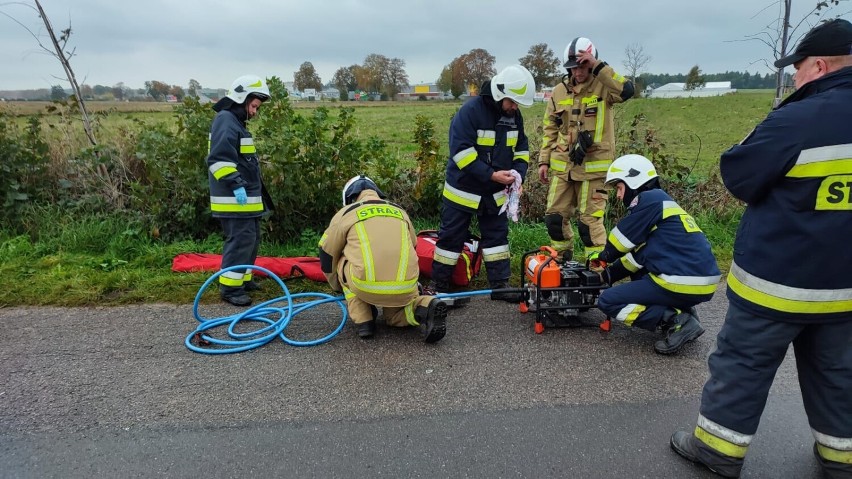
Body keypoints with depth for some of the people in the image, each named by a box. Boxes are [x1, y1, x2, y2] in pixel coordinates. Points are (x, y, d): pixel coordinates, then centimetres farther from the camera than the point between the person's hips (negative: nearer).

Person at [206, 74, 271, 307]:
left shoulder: (236, 121, 20)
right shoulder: (226, 121, -13)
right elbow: (218, 159, -24)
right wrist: (235, 185, -27)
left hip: (247, 196, 11)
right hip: (235, 199, -11)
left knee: (251, 239, 16)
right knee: (240, 240, -9)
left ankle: (243, 279, 27)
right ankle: (229, 287, -1)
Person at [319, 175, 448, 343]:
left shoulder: (345, 213, 15)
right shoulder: (399, 211, 24)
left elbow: (327, 255, 24)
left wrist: (338, 286, 42)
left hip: (366, 287, -3)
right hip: (406, 288, 3)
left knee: (343, 264, 28)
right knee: (395, 315, 33)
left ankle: (363, 320, 17)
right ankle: (425, 309, 0)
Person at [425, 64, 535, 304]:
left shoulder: (515, 116, 2)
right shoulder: (470, 111, -19)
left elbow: (521, 149, 11)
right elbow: (461, 151, -24)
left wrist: (518, 172, -9)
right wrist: (491, 175, -27)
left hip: (495, 192, 6)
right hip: (463, 189, -6)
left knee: (497, 235, 10)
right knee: (451, 237, 3)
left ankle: (500, 284, 20)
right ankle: (438, 286, 15)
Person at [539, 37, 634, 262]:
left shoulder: (603, 87, -4)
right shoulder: (559, 91, 8)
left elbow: (627, 90, -27)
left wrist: (598, 66, -25)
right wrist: (544, 161, 9)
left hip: (594, 167, -5)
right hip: (562, 166, 5)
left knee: (590, 221, -3)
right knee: (554, 217, 9)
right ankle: (562, 260, 28)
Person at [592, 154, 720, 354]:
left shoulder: (650, 199, -7)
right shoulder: (661, 202, 21)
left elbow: (622, 239, -1)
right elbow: (638, 255, 22)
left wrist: (603, 256, 19)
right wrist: (608, 274, 21)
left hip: (686, 283, -10)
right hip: (700, 280, 10)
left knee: (608, 301, -2)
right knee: (640, 271, 34)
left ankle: (677, 322, -9)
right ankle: (683, 311, 15)